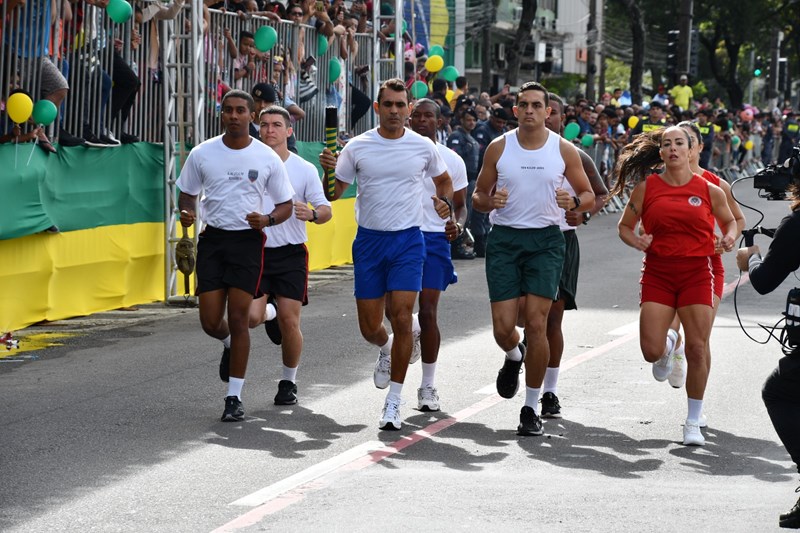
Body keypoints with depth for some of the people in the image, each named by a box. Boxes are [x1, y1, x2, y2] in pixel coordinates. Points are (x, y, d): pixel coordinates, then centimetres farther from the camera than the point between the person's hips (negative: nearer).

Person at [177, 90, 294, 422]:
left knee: (238, 320, -6)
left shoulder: (267, 158, -1)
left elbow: (285, 206, 6)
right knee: (210, 322, -2)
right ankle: (229, 344, 37)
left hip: (248, 241, -2)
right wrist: (187, 213, -9)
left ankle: (234, 397, 2)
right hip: (212, 239, 2)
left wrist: (267, 220, -15)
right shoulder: (202, 154, 2)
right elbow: (187, 193, 14)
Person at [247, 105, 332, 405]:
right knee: (250, 316, -13)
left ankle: (289, 382, 13)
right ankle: (268, 314, 27)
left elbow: (326, 210, -1)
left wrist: (312, 214, -23)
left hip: (291, 253, -1)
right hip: (256, 252, 1)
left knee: (289, 320, -6)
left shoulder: (304, 169, 1)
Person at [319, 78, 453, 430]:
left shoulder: (423, 147, 0)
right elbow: (334, 193, 3)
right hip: (369, 240, 1)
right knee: (369, 326, 5)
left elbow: (444, 180, 19)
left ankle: (393, 402, -5)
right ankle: (386, 349, 44)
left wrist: (447, 203, -1)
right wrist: (330, 169, -17)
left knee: (402, 318, -12)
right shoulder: (357, 147, -1)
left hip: (408, 241, -1)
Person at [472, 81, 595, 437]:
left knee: (536, 324, -8)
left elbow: (588, 196, 9)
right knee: (503, 327, -5)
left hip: (545, 241, -1)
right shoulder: (498, 148, 2)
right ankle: (514, 356, 34)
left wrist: (574, 202, -14)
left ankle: (532, 408, 3)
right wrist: (490, 201, -15)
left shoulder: (564, 150, 1)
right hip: (504, 239, 1)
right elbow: (478, 197, 9)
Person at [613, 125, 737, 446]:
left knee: (698, 348, -5)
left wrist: (729, 238, -2)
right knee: (651, 351, -9)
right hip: (658, 272, 0)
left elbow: (729, 220, 20)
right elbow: (624, 226, 12)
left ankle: (693, 422, 9)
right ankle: (667, 346, 31)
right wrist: (636, 241, -9)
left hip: (697, 272, 0)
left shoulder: (709, 190, 3)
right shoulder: (647, 187, 3)